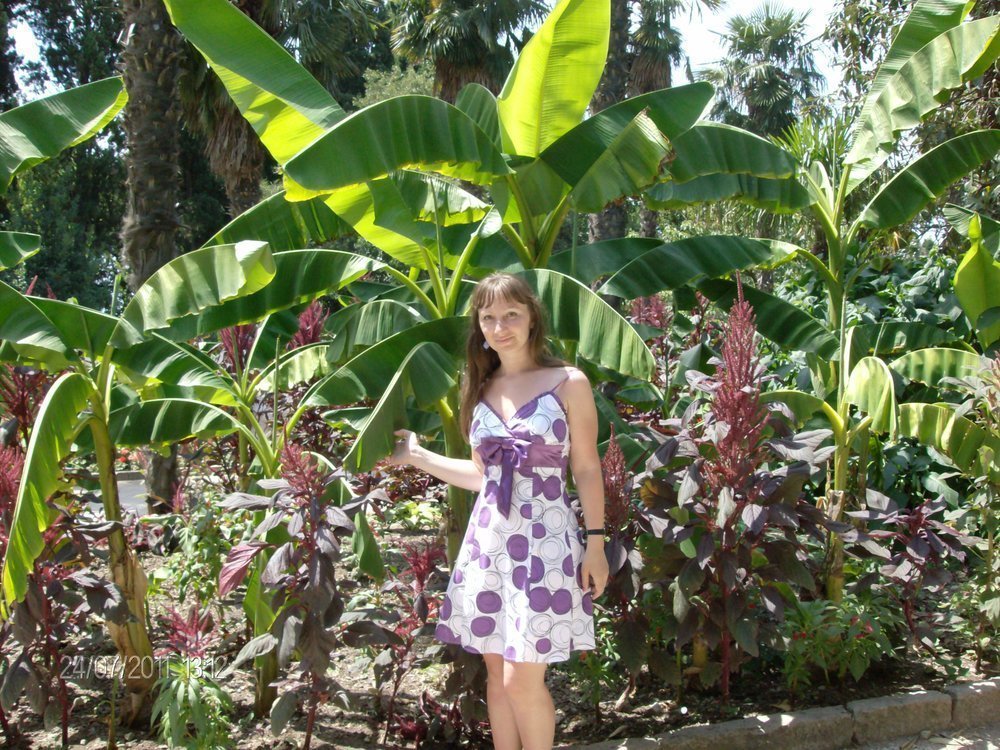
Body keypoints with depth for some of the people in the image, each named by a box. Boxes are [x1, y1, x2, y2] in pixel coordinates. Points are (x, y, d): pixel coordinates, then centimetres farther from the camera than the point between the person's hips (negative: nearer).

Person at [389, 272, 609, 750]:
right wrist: (415, 456, 15)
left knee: (522, 680, -5)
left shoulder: (568, 383, -4)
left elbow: (586, 471, -2)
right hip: (488, 539, 5)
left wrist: (596, 544, -6)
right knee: (497, 673, 11)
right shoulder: (481, 389, 10)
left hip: (546, 540, -5)